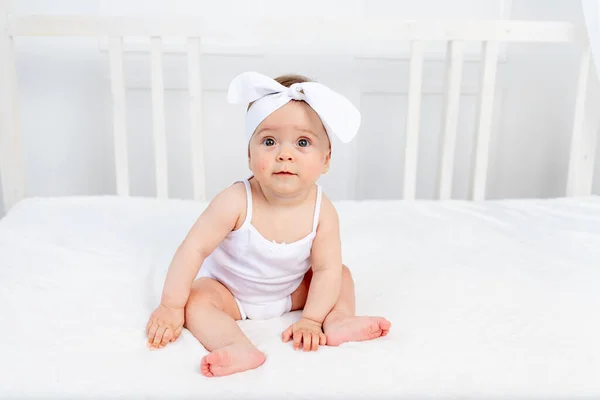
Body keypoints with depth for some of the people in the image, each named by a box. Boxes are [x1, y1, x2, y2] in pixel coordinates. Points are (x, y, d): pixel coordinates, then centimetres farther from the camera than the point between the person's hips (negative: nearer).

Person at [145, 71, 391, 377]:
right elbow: (194, 249, -27)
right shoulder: (236, 202, -31)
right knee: (196, 298, -28)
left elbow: (326, 269, -18)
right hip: (228, 290, -2)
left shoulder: (322, 211, -23)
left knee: (340, 274, -7)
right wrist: (171, 306, -27)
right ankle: (239, 348, -45)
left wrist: (310, 320, -26)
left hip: (291, 291, 3)